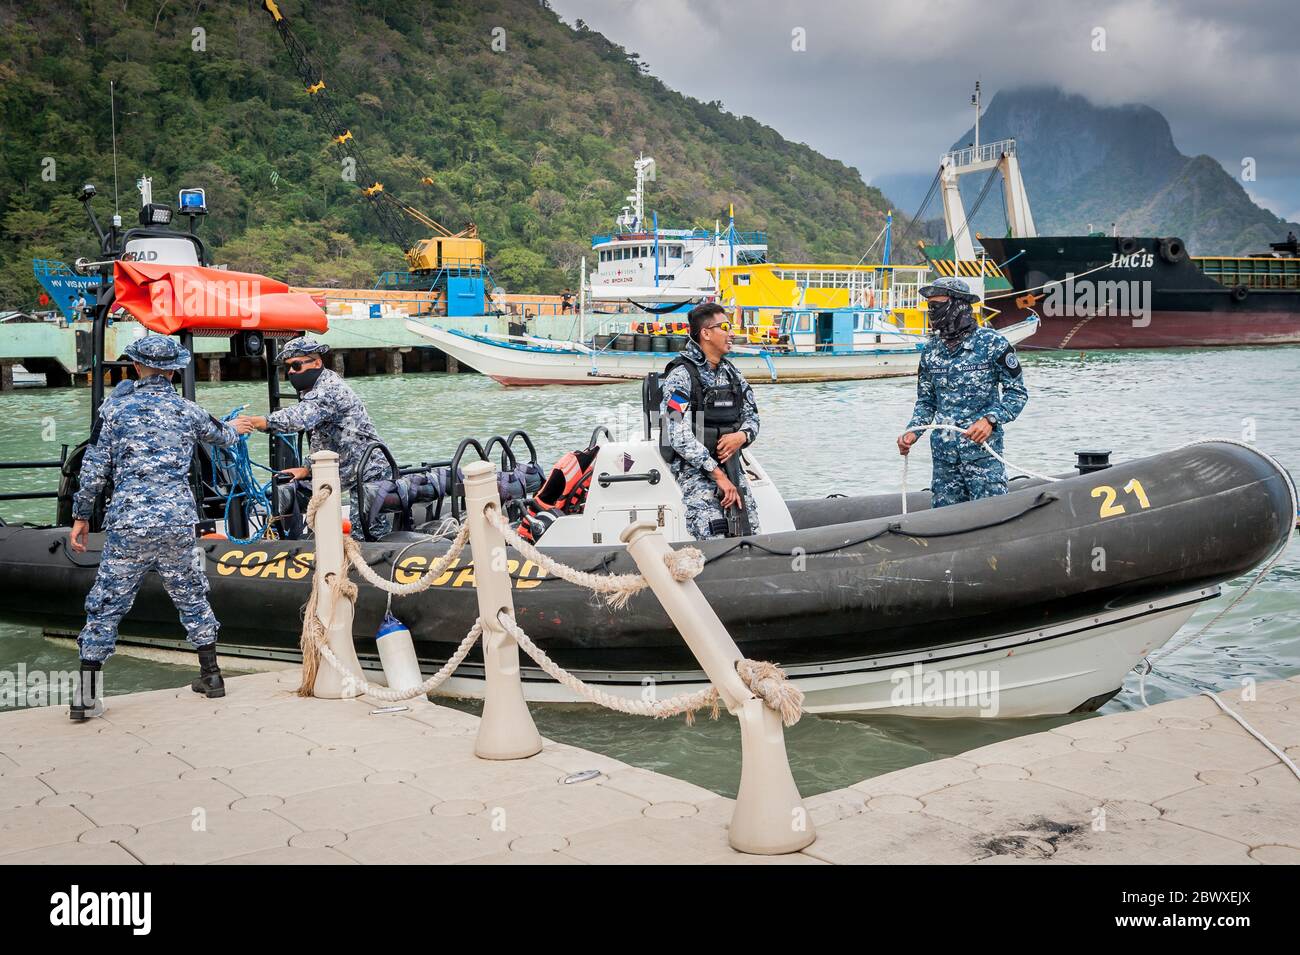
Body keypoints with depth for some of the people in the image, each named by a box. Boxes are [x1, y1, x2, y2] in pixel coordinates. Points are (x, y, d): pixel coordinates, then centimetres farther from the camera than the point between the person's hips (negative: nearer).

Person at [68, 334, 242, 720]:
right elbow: (223, 436, 28)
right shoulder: (188, 412, 7)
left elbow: (94, 469, 1)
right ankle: (210, 675, 25)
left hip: (127, 524, -2)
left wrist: (81, 516, 11)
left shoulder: (115, 408, 1)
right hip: (178, 524, 2)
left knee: (106, 605, 4)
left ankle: (87, 696, 3)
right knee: (192, 598, 17)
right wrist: (237, 430, 52)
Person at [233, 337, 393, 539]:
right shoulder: (311, 393, 18)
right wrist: (309, 470, 14)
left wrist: (255, 422, -42)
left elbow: (299, 418, -35)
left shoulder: (330, 389, -16)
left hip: (371, 477, -10)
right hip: (360, 479, 10)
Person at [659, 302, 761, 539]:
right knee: (715, 543, -20)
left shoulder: (732, 373, 13)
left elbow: (752, 416, 18)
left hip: (731, 464, 7)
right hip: (693, 467, -7)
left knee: (750, 536, -1)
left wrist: (742, 436, -8)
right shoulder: (681, 375, -9)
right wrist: (718, 475, -18)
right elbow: (679, 436, -17)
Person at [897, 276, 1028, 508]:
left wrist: (990, 419, -18)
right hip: (943, 455, 5)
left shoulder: (993, 344, -6)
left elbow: (1017, 393, -3)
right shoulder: (931, 350, 9)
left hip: (983, 452, -5)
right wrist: (913, 431, -1)